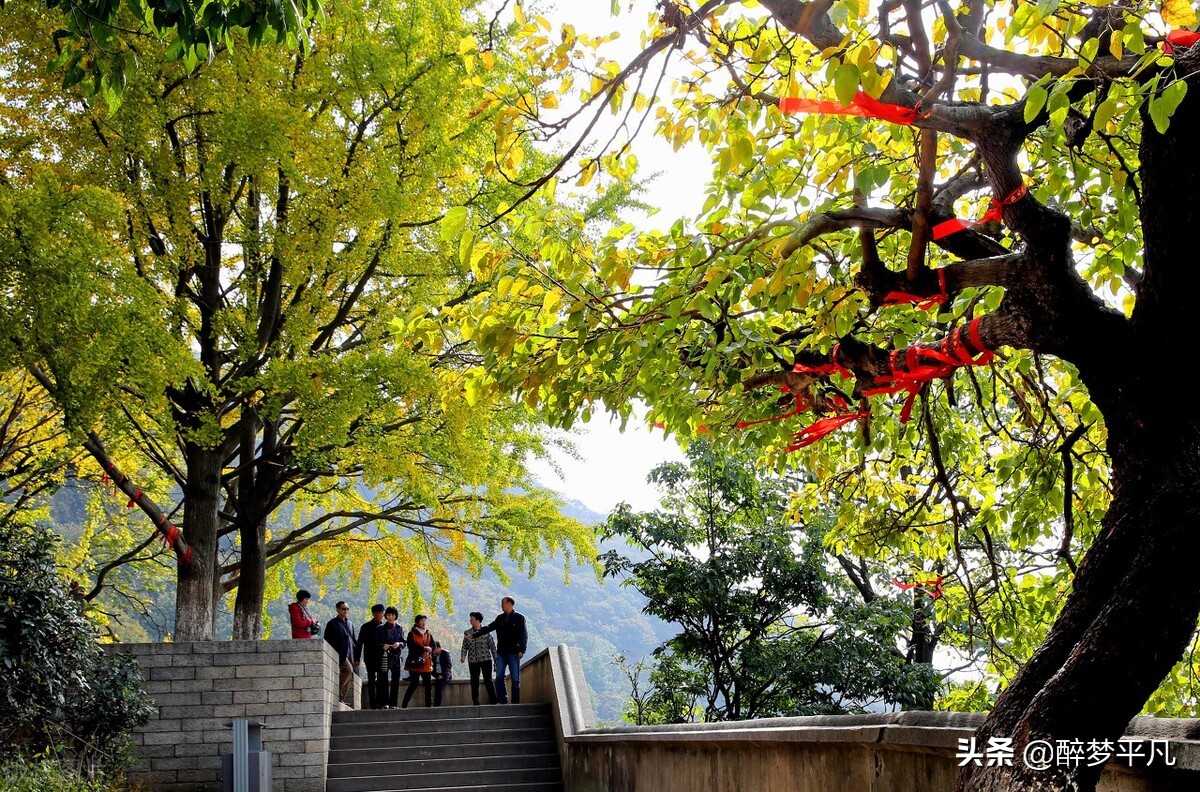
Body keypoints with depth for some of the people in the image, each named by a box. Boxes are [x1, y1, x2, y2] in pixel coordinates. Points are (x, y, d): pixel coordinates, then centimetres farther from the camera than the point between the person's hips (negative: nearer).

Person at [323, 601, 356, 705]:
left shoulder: (349, 623, 20)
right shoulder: (332, 623, 0)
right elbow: (328, 641, -5)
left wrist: (355, 656, 14)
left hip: (349, 655, 7)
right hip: (340, 654, -7)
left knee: (348, 680, 3)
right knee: (348, 669, -27)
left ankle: (342, 699, 7)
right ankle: (337, 690, -16)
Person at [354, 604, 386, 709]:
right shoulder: (366, 627, 6)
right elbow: (359, 643, 6)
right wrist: (357, 658, 0)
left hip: (382, 657, 1)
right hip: (370, 658, -1)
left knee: (382, 681, -4)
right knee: (371, 682, 1)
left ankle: (381, 704, -2)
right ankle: (373, 705, 1)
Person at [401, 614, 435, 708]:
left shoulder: (429, 634, 17)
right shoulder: (412, 634, 1)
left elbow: (433, 646, 6)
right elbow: (411, 646, -14)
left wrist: (429, 649, -16)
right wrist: (424, 648, -19)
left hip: (426, 663, 5)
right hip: (415, 662, -5)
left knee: (428, 684, 1)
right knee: (413, 685, -5)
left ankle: (429, 704, 8)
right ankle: (404, 705, 3)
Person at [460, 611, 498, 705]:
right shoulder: (468, 633, 7)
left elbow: (492, 646, 1)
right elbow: (465, 647, 4)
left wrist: (496, 659, -2)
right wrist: (463, 656, -13)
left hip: (486, 659, -3)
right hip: (473, 661, 3)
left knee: (488, 681, -5)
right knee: (474, 683, 4)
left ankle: (493, 701, 0)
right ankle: (476, 703, 11)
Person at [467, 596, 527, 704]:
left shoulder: (519, 618, -1)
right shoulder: (500, 618, 13)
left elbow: (524, 635, -4)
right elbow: (488, 628, 14)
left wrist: (522, 650, -13)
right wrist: (474, 635, 5)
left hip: (513, 652, -4)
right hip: (501, 652, 4)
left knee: (515, 679, -3)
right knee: (499, 677, -3)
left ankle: (516, 702, 2)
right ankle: (503, 700, 3)